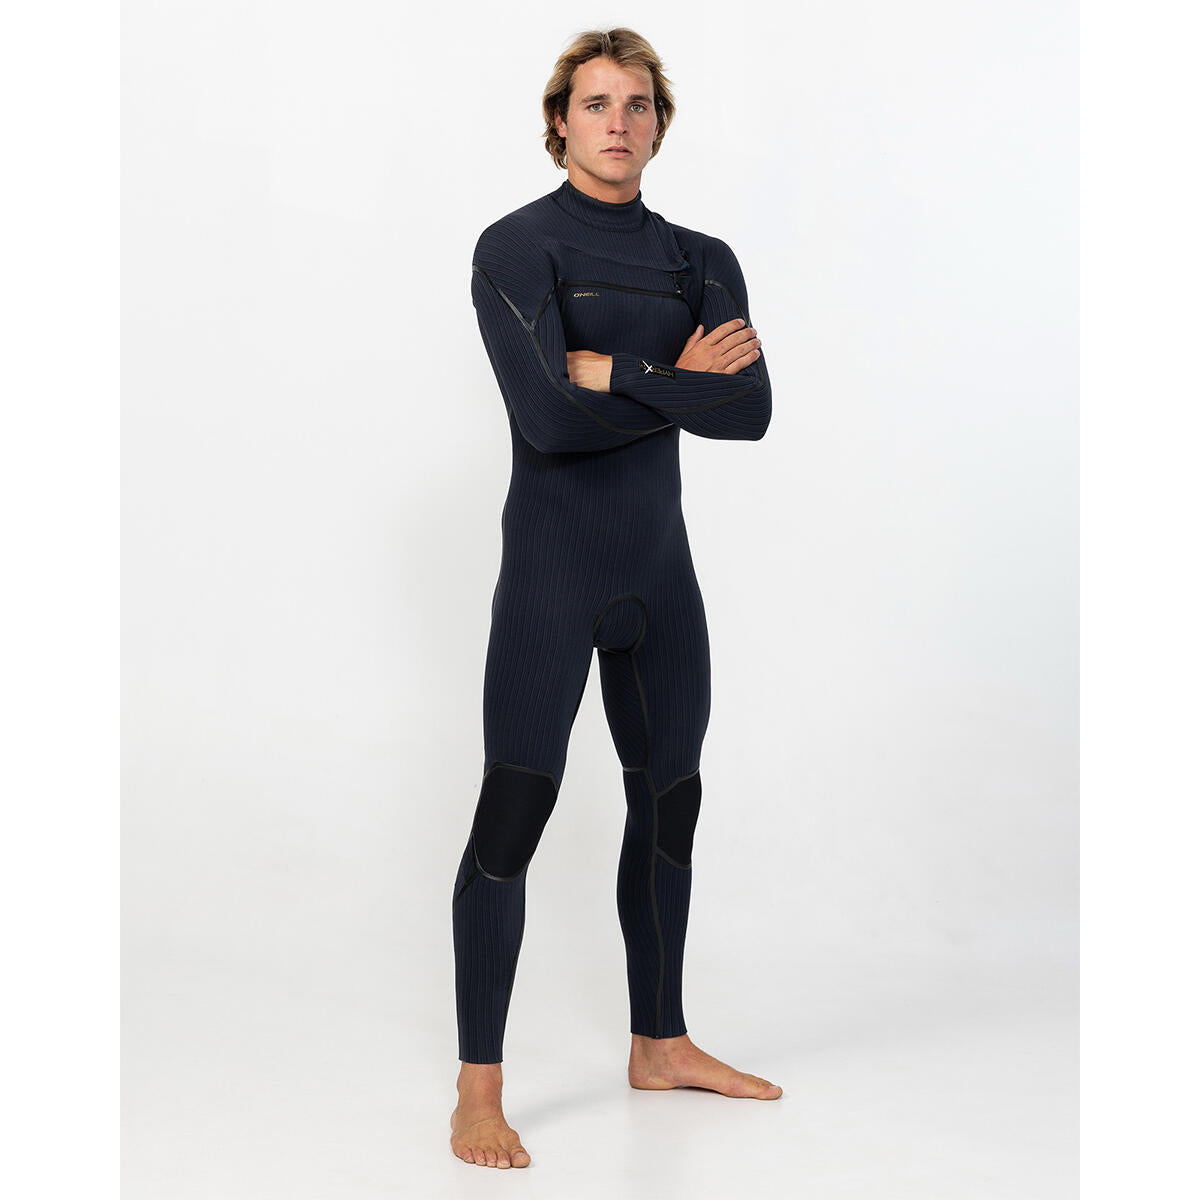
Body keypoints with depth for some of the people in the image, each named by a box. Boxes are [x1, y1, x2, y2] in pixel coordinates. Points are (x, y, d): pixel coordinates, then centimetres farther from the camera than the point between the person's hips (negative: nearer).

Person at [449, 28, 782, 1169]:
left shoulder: (702, 261, 8)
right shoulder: (517, 248, -8)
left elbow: (752, 411, -9)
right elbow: (548, 417, -22)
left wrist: (617, 371, -16)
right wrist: (679, 382, -13)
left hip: (659, 568, 6)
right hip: (548, 571, -6)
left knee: (668, 807, 14)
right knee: (512, 815, -9)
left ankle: (662, 1043, 29)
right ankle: (478, 1094, -1)